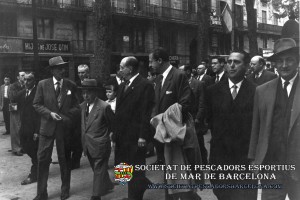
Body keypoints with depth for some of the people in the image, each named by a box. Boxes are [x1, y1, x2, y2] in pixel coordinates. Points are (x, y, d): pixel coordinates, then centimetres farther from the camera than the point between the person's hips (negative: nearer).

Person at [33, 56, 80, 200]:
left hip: (64, 127, 1)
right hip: (47, 126, 0)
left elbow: (77, 106, 3)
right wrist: (50, 113, -14)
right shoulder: (43, 84, -1)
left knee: (65, 159, 11)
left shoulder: (71, 85, 1)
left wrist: (66, 116, -12)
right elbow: (36, 104, 1)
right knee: (42, 159, 0)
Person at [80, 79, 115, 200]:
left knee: (99, 171, 3)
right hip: (87, 144, 8)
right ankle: (108, 185, 43)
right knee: (96, 169, 22)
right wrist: (84, 139, 6)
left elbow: (113, 122, -5)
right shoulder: (83, 105, 2)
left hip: (99, 145, -7)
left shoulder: (104, 107, -19)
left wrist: (104, 134, 4)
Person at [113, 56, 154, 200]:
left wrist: (143, 136, -18)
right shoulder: (122, 85, 15)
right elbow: (118, 110, 15)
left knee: (135, 171, 3)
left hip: (135, 136, -8)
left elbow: (146, 113, -15)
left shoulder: (145, 85, -11)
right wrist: (115, 131, 10)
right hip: (122, 135, 8)